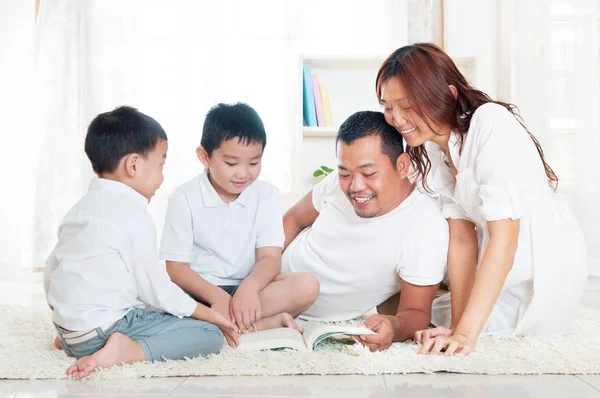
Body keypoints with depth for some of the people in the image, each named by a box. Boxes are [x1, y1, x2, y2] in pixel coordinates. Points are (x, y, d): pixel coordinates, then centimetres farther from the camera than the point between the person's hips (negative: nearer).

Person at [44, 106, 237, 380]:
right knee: (210, 335, -9)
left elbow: (51, 269, 17)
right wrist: (207, 313, 1)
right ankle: (128, 351, -21)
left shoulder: (79, 209, 13)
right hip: (108, 324, -9)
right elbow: (153, 285, -10)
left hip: (66, 326, 9)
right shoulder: (133, 214, -13)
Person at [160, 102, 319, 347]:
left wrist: (249, 287, -29)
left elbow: (270, 257, -5)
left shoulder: (266, 195, 3)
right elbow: (176, 267, -8)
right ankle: (270, 322, -31)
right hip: (199, 291, -1)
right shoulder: (184, 199, -4)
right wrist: (218, 297, -26)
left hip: (248, 289, 2)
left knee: (307, 286, -23)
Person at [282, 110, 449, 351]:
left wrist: (394, 327, -46)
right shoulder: (338, 183, -14)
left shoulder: (427, 229, -29)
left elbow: (416, 312, -22)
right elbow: (293, 221, 4)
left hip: (329, 328, -4)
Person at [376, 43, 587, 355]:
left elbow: (504, 236, -30)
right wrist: (457, 327, -15)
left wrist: (466, 333, -34)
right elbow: (461, 238, -7)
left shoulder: (492, 124, -25)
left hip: (546, 268, -7)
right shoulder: (432, 149, -2)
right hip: (497, 273, 7)